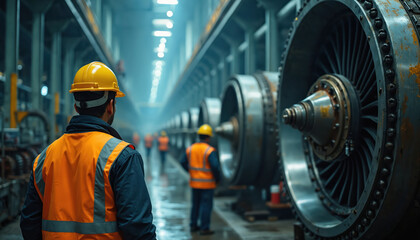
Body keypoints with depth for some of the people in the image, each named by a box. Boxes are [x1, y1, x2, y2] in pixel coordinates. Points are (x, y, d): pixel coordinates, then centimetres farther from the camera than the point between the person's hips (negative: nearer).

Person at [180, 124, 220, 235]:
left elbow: (183, 162, 5)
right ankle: (204, 228, 8)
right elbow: (215, 166, -21)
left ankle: (193, 225, 27)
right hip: (207, 183, -6)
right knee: (206, 205, 4)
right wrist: (217, 179, -5)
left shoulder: (190, 148, 0)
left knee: (195, 204, 19)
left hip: (194, 181, 6)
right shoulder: (210, 151, -17)